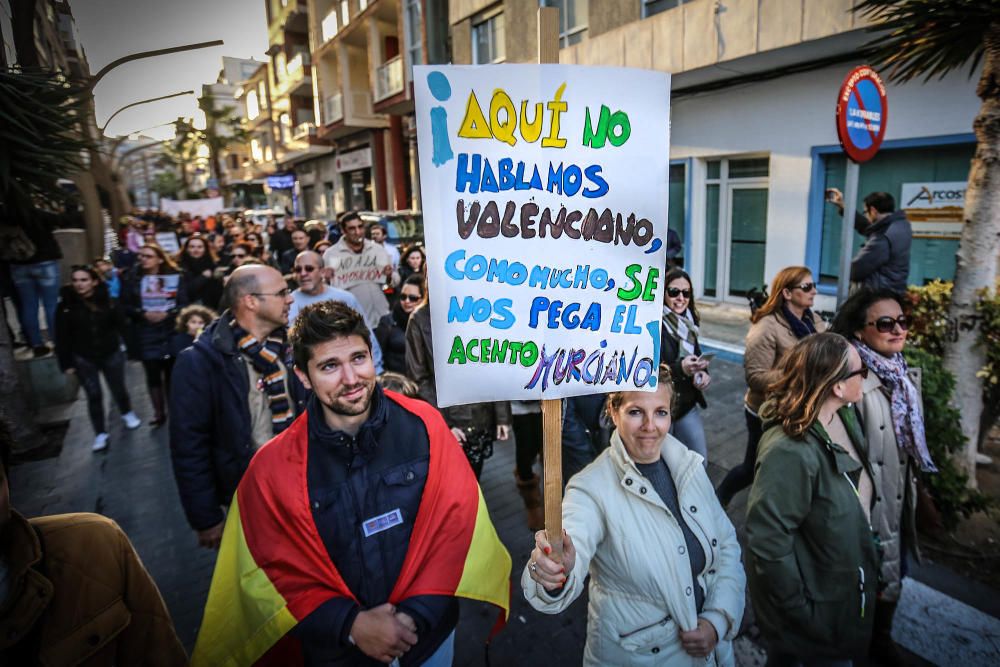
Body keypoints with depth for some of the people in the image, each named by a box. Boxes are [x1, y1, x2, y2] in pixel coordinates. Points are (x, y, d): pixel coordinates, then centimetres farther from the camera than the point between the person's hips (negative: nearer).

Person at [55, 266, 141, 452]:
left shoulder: (107, 301, -9)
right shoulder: (66, 305, -9)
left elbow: (122, 325, -5)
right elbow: (62, 337, -6)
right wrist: (66, 363, -6)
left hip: (111, 354, 0)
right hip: (83, 359, 0)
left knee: (118, 389, 15)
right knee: (93, 396, 5)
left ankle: (127, 413, 45)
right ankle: (101, 434, 17)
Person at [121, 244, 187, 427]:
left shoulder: (175, 276, -2)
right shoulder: (132, 277, -1)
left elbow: (184, 303, -4)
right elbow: (125, 305, -1)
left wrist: (167, 314, -18)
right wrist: (143, 313, -15)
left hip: (171, 332, 0)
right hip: (146, 334, 1)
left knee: (171, 373, 8)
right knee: (153, 375, 7)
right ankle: (159, 413, 20)